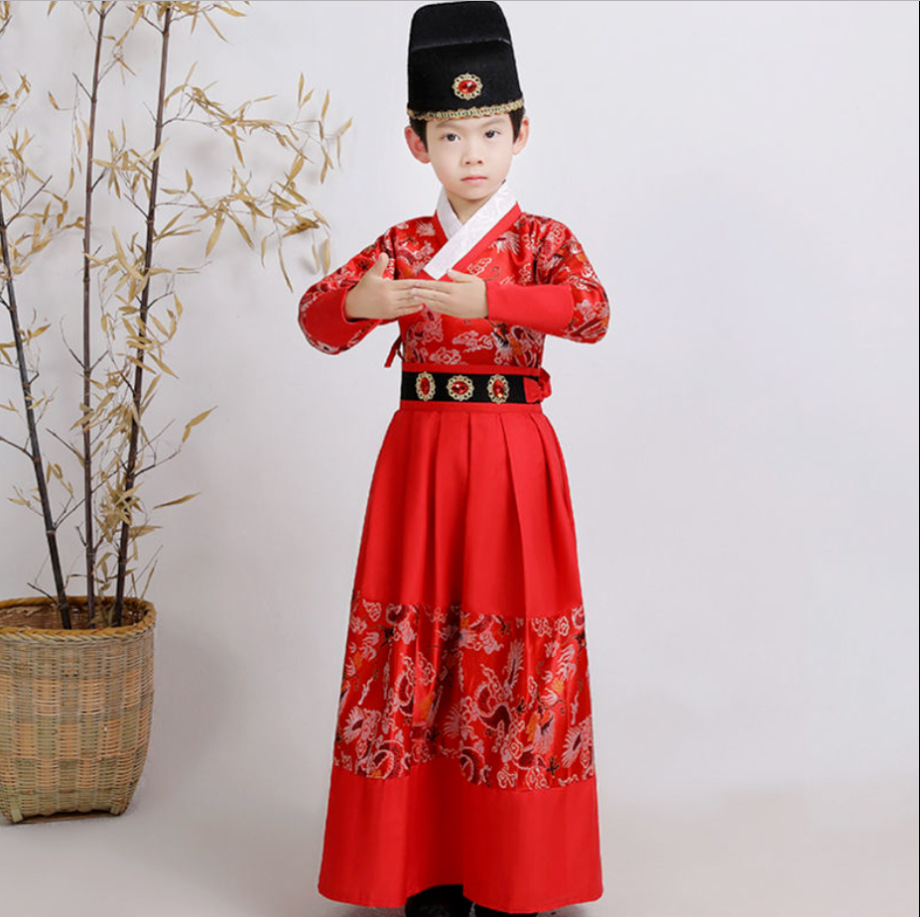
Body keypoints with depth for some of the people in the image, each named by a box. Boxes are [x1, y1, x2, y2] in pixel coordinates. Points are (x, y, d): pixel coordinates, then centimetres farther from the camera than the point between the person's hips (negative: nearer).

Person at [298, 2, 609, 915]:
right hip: (419, 452, 2)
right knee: (419, 635, 2)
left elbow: (591, 310, -18)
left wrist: (482, 299, -30)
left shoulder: (543, 240, 2)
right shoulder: (401, 245, 9)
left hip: (511, 454, -2)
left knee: (511, 640, -1)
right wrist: (355, 301, -22)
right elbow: (316, 316, 1)